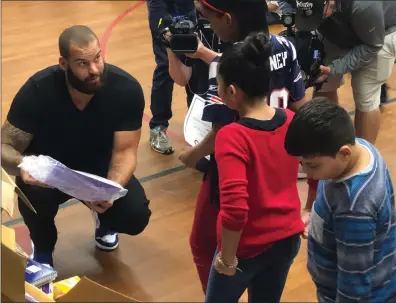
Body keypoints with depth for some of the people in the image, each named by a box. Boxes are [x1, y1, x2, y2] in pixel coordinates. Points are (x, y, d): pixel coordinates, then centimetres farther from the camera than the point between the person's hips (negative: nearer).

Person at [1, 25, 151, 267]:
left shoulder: (127, 89, -25)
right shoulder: (38, 90, -27)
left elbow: (125, 151, -21)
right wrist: (22, 165, -46)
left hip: (100, 168, 1)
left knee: (136, 215, -24)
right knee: (34, 194, -34)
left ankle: (104, 220, 17)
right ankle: (43, 247, 3)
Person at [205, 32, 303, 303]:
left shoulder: (232, 137, -26)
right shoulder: (292, 121, -7)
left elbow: (235, 209, -31)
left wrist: (227, 258, -17)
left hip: (249, 246, -5)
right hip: (288, 238, 6)